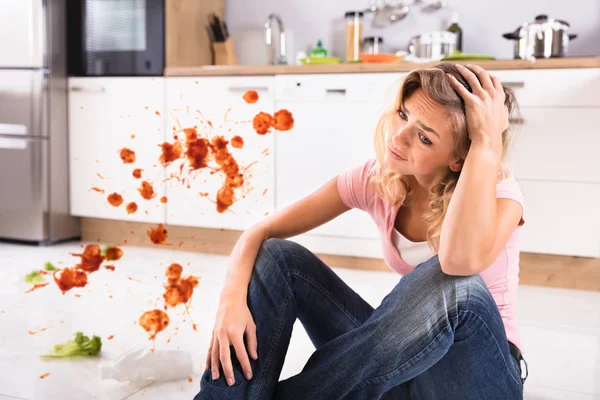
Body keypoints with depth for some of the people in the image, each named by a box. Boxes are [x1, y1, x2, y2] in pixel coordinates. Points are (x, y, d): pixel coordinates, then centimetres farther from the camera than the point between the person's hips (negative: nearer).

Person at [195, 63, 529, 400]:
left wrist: (487, 138, -36)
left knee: (452, 284, -38)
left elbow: (463, 261, -44)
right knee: (278, 257, -11)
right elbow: (261, 234, -7)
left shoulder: (498, 189, -18)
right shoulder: (376, 180, -7)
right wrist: (232, 297, -27)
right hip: (404, 366, 4)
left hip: (481, 371, -3)